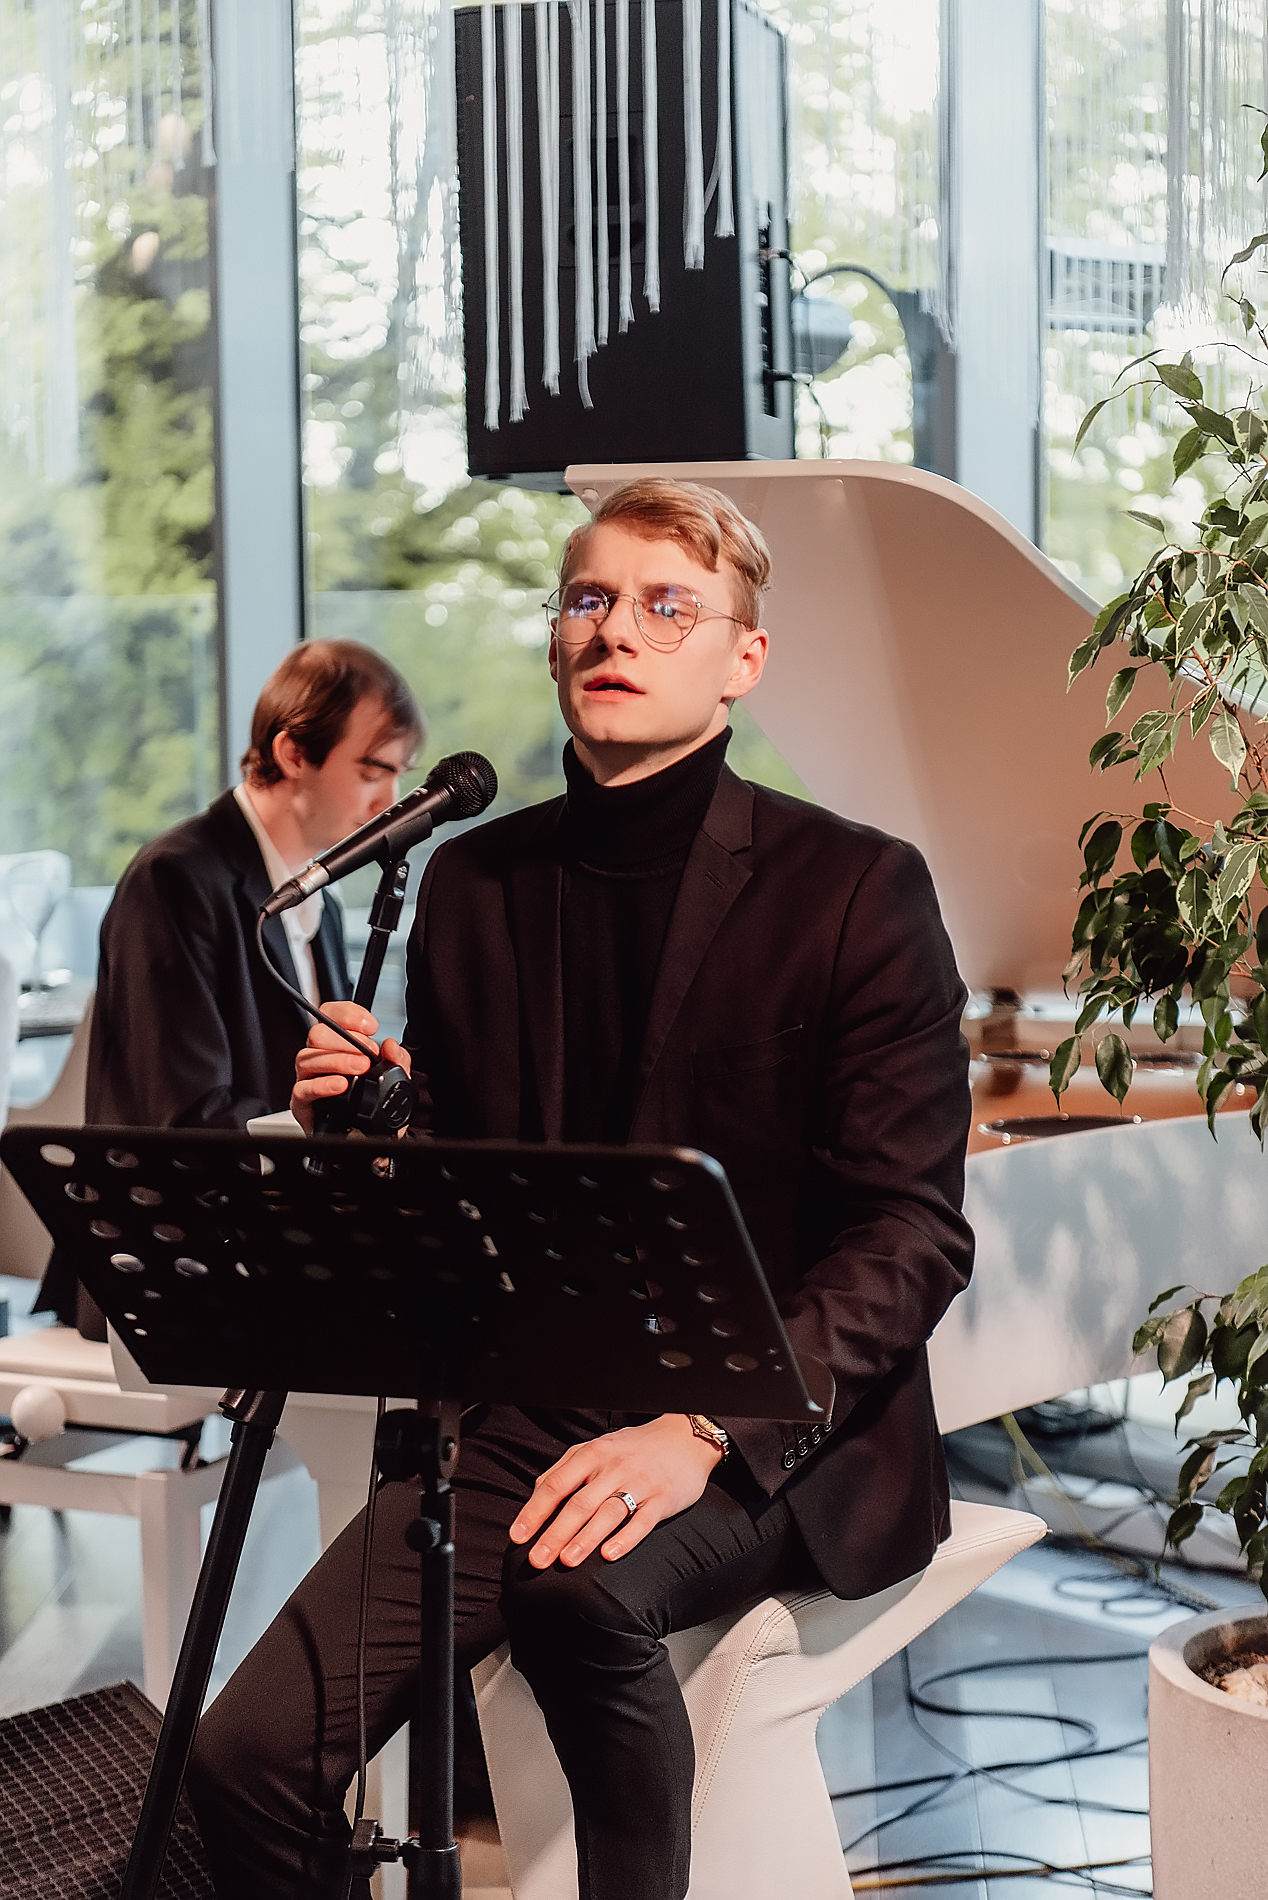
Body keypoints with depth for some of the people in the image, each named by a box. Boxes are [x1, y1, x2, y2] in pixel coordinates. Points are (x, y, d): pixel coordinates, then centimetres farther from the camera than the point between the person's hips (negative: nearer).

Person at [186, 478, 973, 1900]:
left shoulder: (853, 888, -5)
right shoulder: (473, 884, 11)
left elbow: (913, 1233, -11)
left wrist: (708, 1430, -24)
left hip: (779, 1436, -4)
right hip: (526, 1419, 4)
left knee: (580, 1582, -37)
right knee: (249, 1752, -16)